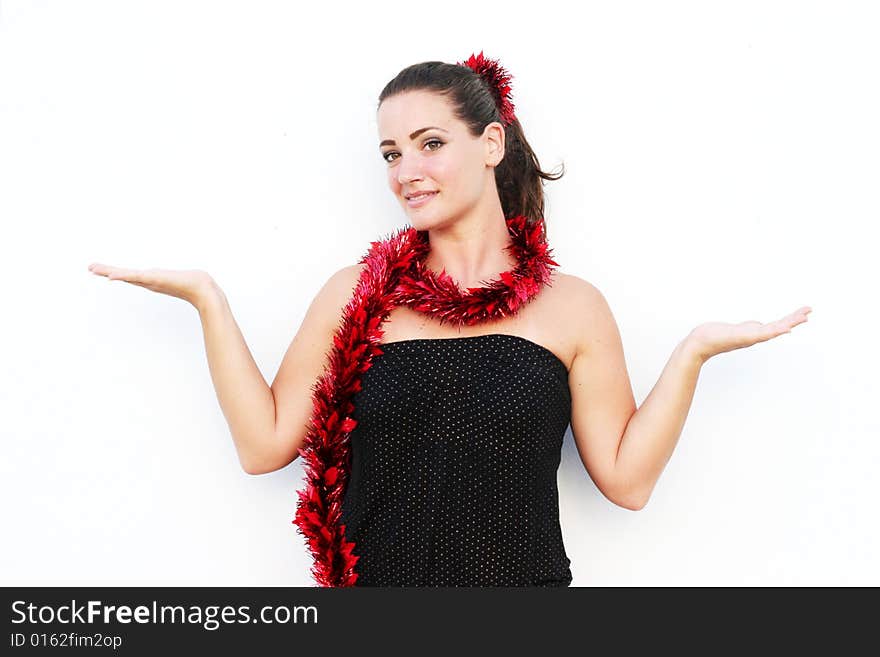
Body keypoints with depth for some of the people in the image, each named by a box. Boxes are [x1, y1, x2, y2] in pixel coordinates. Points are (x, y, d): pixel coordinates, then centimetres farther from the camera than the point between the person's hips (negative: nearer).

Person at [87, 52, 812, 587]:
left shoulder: (570, 305, 0)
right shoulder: (357, 294, 2)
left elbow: (627, 479, -2)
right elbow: (265, 445, -1)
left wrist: (693, 351, -8)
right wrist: (207, 297, -3)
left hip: (526, 577, 0)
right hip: (374, 578, 1)